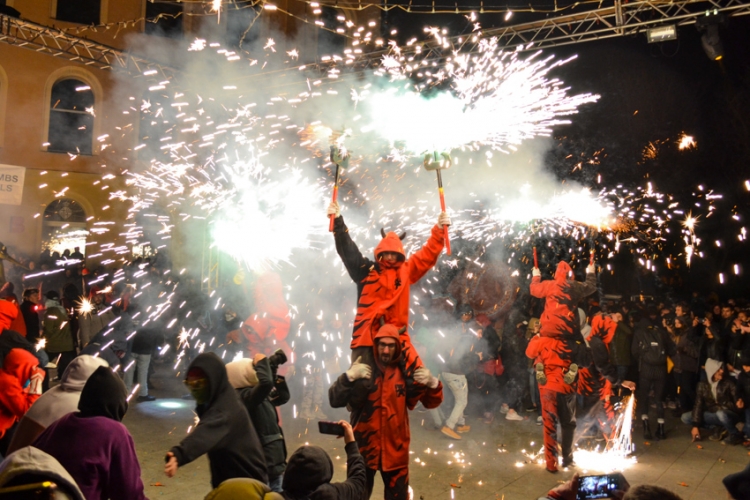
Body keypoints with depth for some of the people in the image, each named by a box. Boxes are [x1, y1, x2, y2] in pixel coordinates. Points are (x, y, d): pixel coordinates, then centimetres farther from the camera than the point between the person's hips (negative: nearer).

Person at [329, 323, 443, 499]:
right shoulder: (362, 369, -7)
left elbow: (431, 403, 1)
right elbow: (335, 400, -14)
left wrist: (432, 384, -19)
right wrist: (349, 376, -29)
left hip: (395, 449, 1)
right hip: (364, 447, -1)